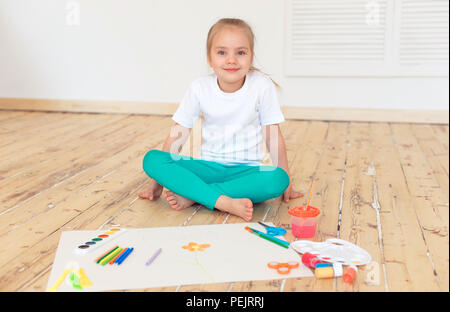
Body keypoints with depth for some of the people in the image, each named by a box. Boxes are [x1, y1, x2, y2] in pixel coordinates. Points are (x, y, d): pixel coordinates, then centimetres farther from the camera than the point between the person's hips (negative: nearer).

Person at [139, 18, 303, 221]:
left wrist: (286, 184, -5)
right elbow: (178, 135, -2)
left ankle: (191, 196, -26)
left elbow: (273, 136, -4)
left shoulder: (262, 86, -9)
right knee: (151, 159, -21)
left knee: (277, 179, -34)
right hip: (209, 167, 1)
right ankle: (225, 202, -35)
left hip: (246, 170, -1)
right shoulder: (199, 88, -5)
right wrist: (157, 184, -3)